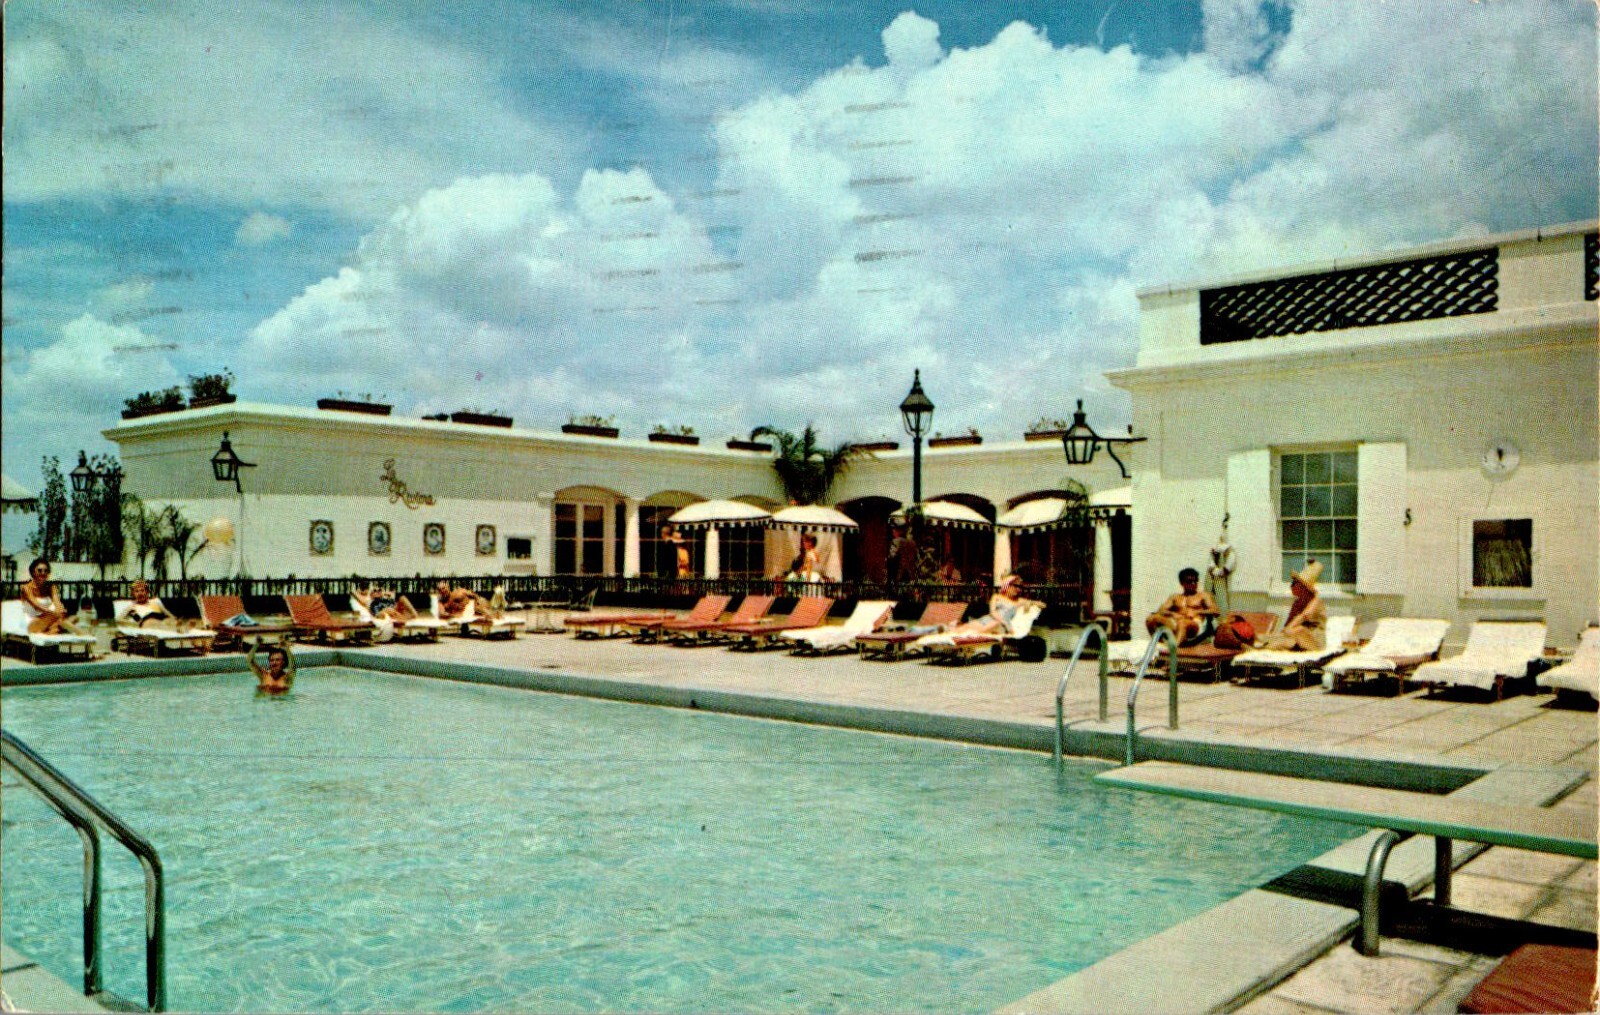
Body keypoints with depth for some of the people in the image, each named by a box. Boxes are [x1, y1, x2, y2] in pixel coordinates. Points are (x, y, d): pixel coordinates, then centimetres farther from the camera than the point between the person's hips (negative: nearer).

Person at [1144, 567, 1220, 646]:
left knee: (1182, 622, -42)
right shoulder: (1175, 597, 29)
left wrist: (1197, 612, -3)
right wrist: (1174, 614, -6)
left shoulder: (1203, 595, 23)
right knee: (1151, 619, -25)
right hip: (1175, 625, 3)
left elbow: (1216, 612, 9)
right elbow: (1161, 610, 15)